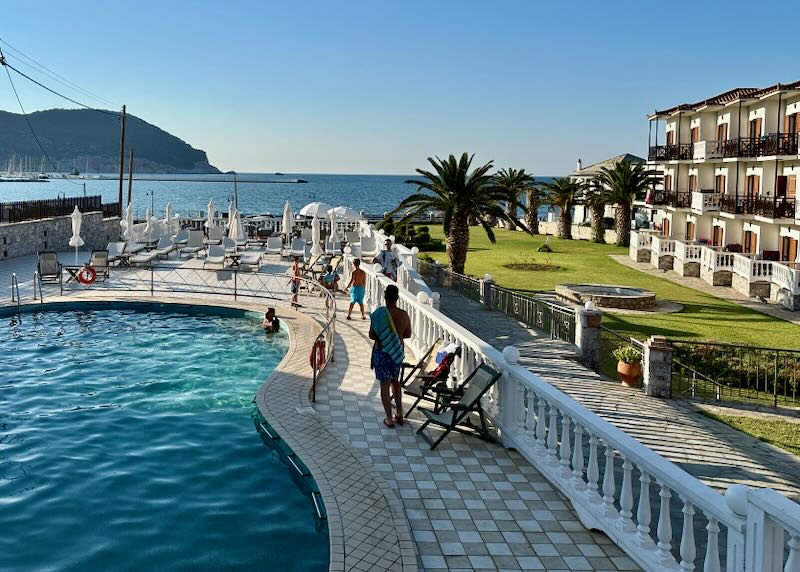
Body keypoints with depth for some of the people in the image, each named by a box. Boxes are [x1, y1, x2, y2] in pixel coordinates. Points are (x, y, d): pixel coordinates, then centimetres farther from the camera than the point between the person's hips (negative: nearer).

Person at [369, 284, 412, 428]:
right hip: (398, 352, 4)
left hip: (382, 352, -4)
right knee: (395, 381, 22)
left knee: (385, 385, 5)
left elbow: (372, 335, -13)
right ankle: (399, 414, 27)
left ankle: (389, 419, 7)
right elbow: (408, 334, 6)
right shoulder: (404, 315, -7)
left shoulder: (379, 314, -18)